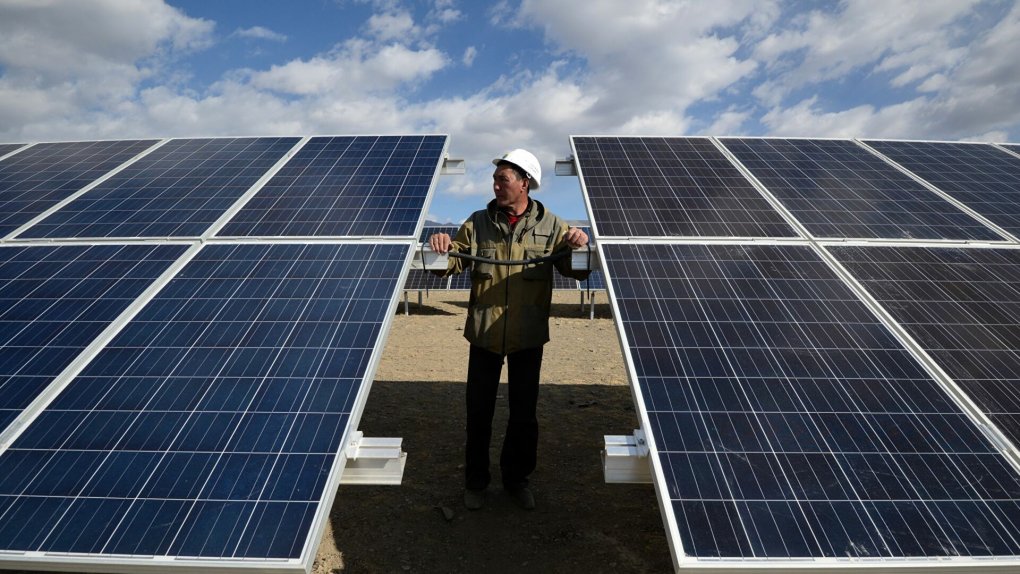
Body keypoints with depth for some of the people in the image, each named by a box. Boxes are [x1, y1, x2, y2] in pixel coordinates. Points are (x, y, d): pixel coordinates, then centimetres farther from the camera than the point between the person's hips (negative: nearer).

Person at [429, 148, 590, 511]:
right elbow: (451, 265, 0)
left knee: (524, 412, 14)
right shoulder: (478, 223, 0)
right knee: (479, 410, 11)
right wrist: (443, 250, -23)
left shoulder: (550, 226, -1)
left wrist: (578, 246, -26)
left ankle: (517, 478, 36)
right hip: (484, 334, 0)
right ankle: (476, 481, 32)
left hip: (529, 337, 0)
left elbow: (578, 272, -5)